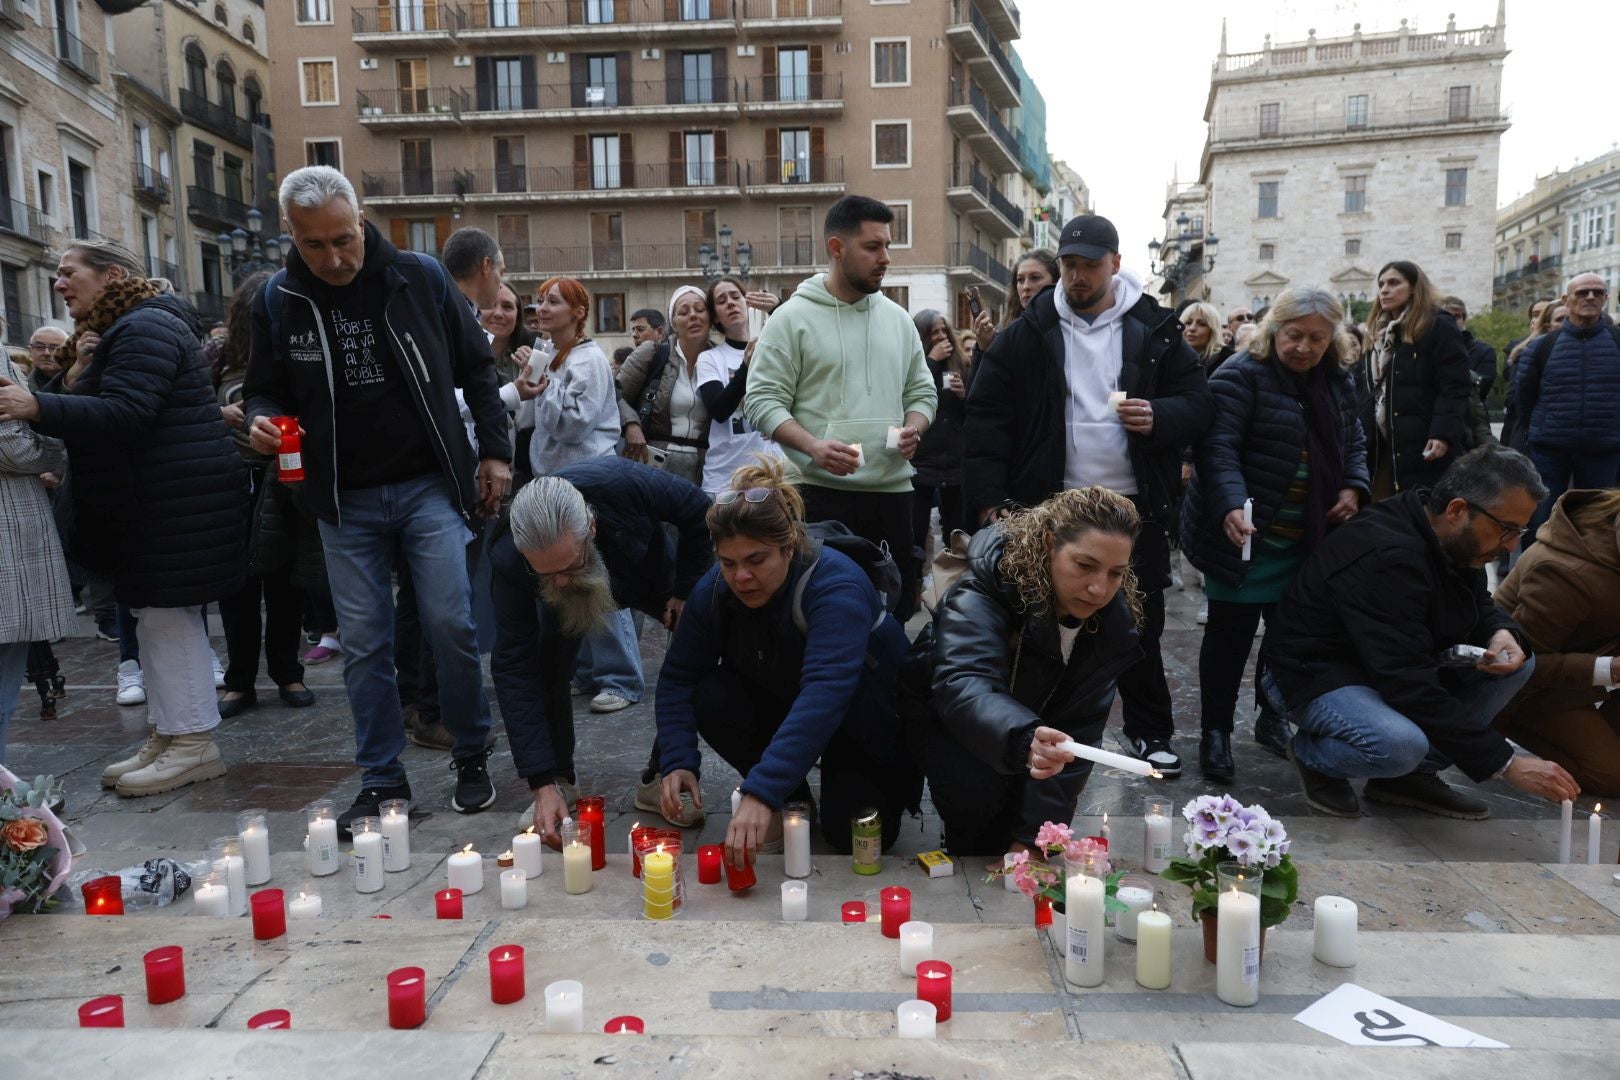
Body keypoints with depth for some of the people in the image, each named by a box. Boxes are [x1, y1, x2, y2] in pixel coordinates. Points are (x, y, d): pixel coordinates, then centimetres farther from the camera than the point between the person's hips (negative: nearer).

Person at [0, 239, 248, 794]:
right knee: (156, 618, 12)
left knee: (168, 617, -6)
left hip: (177, 502, -11)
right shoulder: (111, 332, 21)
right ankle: (166, 735, 20)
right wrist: (76, 374, 0)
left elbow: (123, 413, -25)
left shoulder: (145, 328, -13)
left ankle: (193, 744, 2)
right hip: (145, 503, 11)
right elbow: (91, 411, 17)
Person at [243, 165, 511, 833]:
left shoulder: (420, 277, -4)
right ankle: (382, 779, 18)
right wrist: (263, 422, -11)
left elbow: (476, 368, 5)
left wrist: (494, 451, 2)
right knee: (363, 644, 5)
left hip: (430, 484, -2)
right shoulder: (278, 300, 0)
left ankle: (472, 758, 16)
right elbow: (265, 391, 12)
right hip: (345, 501, 2)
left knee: (451, 626, -4)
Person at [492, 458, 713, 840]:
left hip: (655, 571, 0)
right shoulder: (508, 562, -40)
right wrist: (543, 784, -39)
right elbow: (514, 670, -36)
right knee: (543, 662, -23)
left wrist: (686, 590, -19)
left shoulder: (626, 483, -45)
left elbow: (698, 511, -23)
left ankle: (661, 779, -5)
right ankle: (562, 779, 1)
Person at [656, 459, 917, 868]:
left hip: (871, 722, -5)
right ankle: (793, 802, 0)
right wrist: (678, 762, -29)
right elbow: (678, 676, -12)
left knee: (851, 835, -22)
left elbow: (824, 696, -48)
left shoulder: (836, 587, -36)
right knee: (710, 699, -23)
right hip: (780, 704, 5)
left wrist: (761, 792, -57)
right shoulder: (714, 589, -17)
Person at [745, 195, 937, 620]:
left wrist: (913, 428, -4)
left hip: (893, 489, 5)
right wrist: (814, 447, -22)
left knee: (896, 608, 10)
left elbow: (922, 390, 19)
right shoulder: (792, 318, -2)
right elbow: (763, 399, -7)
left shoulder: (898, 318, 14)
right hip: (821, 493, -5)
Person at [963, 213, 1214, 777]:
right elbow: (986, 414, -1)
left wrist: (1160, 417, -18)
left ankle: (1149, 732, 28)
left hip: (1135, 507, 1)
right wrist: (988, 498, -9)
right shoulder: (1028, 333, 0)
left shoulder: (1154, 329, 3)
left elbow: (1198, 403, 5)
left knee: (1141, 625, 11)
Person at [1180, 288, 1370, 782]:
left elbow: (1353, 443, 20)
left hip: (1308, 540, 6)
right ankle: (1215, 732, 12)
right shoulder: (1242, 375, -13)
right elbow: (1218, 447, -23)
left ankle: (1272, 717, 34)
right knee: (1231, 634, 0)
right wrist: (1231, 506, -37)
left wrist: (1354, 487, 0)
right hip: (1245, 536, -6)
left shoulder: (1338, 382, 9)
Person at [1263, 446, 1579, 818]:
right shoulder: (1385, 557, -32)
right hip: (1318, 675, -9)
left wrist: (1502, 633, -11)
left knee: (1519, 662, -3)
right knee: (1400, 745, -36)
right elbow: (1410, 687, -35)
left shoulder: (1455, 539, -4)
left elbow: (1479, 606, 15)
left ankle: (1411, 774, 2)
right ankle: (1311, 754, -2)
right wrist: (1505, 763, -32)